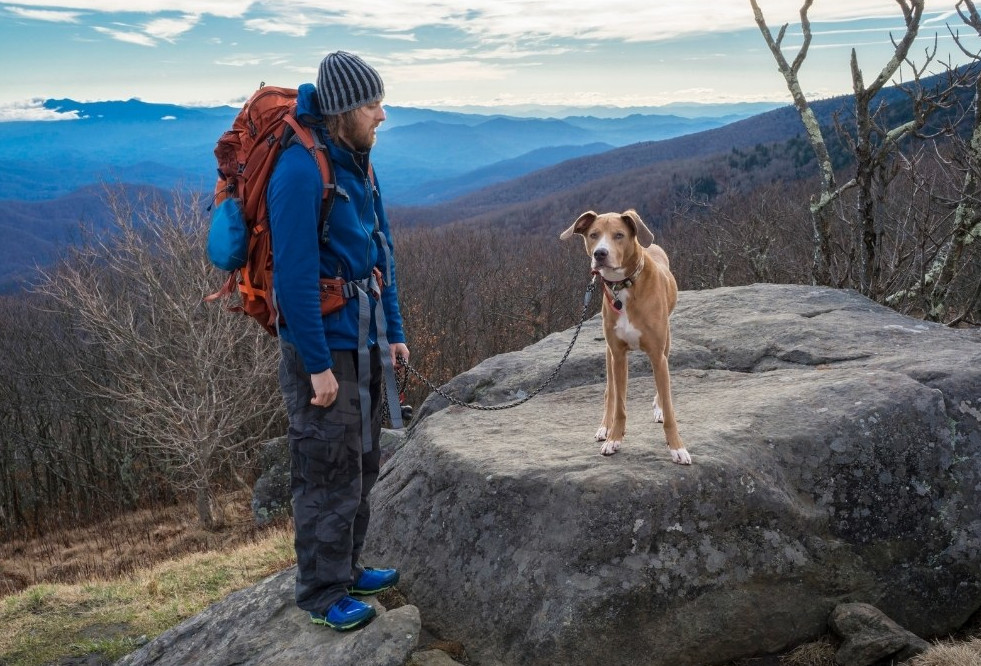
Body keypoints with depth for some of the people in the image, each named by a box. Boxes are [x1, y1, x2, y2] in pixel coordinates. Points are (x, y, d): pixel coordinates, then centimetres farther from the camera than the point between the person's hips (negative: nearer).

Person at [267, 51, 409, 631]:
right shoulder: (301, 170, -19)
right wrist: (318, 364, -20)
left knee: (362, 465, 18)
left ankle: (347, 567, 34)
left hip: (365, 342, 9)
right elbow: (294, 275, -22)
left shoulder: (358, 164, 8)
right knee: (328, 474, 1)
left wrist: (394, 332, 14)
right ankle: (322, 593, 17)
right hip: (323, 347, -9)